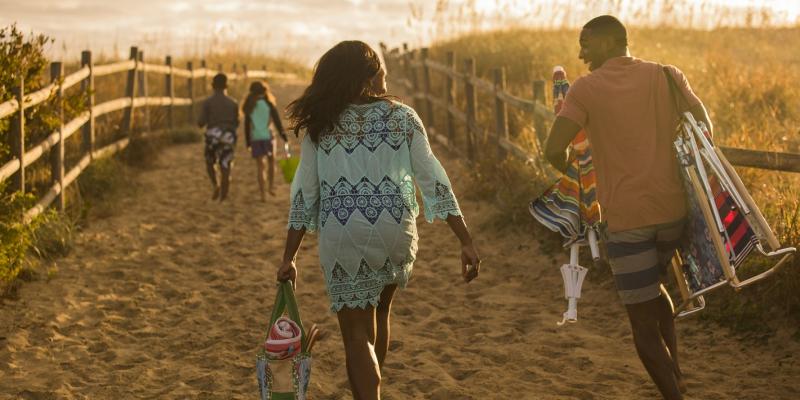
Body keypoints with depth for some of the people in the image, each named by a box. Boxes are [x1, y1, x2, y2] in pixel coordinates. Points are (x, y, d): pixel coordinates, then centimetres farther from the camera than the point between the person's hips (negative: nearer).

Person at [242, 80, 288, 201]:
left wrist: (248, 143, 13)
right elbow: (277, 121, -4)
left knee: (260, 166, 6)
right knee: (271, 161, 19)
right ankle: (271, 186, 7)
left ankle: (262, 194, 2)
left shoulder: (249, 106, 6)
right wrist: (284, 137, 1)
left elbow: (247, 126, 7)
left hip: (255, 138, 2)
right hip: (267, 136, -2)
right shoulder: (269, 104, -1)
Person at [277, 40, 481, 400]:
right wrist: (466, 242, -4)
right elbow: (434, 181, -5)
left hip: (342, 236, -1)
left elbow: (303, 193, 0)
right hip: (395, 234, 2)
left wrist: (289, 258, 5)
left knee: (358, 336, 4)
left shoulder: (320, 125, 1)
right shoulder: (403, 118, 0)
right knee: (379, 311, 27)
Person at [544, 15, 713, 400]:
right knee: (652, 284, 30)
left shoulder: (585, 88, -4)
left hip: (626, 215, -4)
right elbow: (704, 128, -1)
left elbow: (553, 149, -12)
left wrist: (570, 172, 10)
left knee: (642, 318, 4)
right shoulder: (667, 75, 5)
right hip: (673, 208, 4)